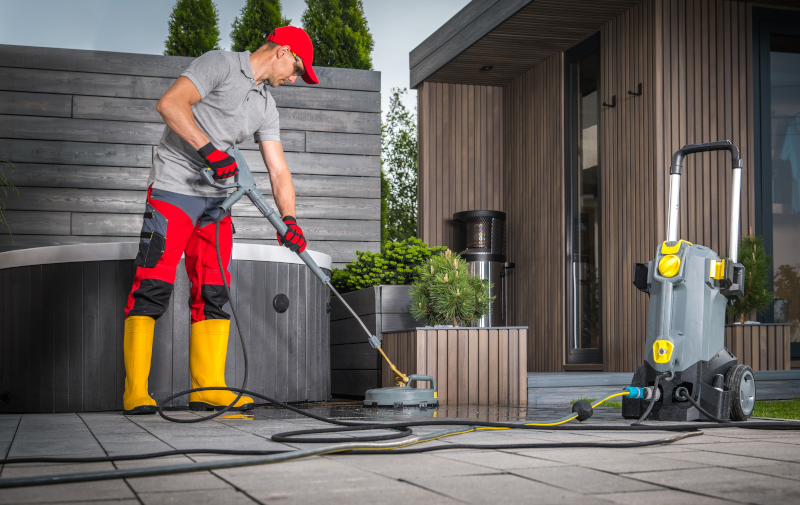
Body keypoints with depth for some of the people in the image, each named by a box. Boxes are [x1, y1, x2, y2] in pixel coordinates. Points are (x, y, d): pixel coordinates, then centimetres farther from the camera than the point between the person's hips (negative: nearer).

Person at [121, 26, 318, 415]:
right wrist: (210, 150, -22)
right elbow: (170, 103, -18)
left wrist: (288, 219, -3)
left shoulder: (266, 108, 17)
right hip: (173, 189, -8)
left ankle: (208, 388, 5)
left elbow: (278, 170, 11)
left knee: (213, 293, 2)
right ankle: (135, 392, -10)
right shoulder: (219, 64, -4)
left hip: (216, 199, 8)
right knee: (153, 287, -11)